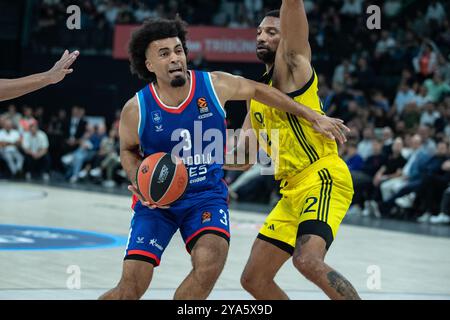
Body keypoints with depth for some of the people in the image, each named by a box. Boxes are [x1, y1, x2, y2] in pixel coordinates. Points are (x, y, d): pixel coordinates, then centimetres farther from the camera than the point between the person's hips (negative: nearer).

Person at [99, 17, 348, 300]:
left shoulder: (214, 85, -11)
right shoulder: (137, 109, -12)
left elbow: (258, 90, 8)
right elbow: (128, 150, 9)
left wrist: (314, 117, 11)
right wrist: (139, 182, -13)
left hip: (206, 196, 1)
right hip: (156, 199, -1)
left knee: (210, 263, -29)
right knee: (131, 288, -10)